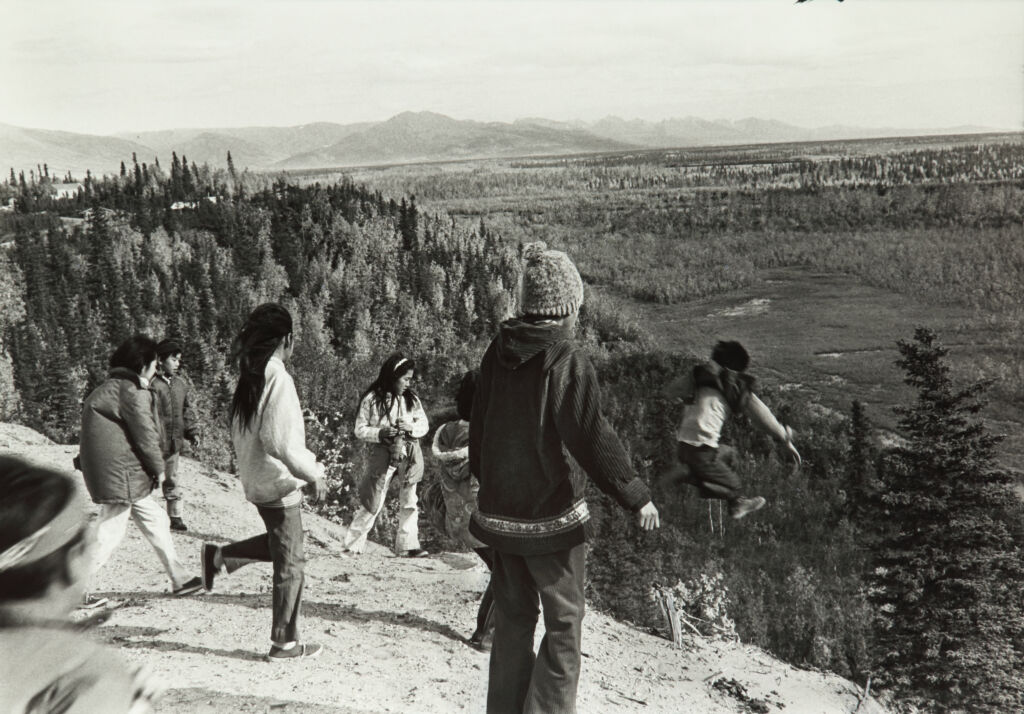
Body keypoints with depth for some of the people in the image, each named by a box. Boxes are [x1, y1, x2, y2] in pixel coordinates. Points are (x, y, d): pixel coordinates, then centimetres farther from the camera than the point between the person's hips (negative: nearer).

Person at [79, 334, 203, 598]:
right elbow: (146, 435, -16)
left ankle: (180, 579, 23)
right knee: (109, 536, -2)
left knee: (156, 522, 15)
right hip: (121, 476, -11)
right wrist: (159, 468, -2)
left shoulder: (110, 388, 16)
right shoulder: (132, 391, -16)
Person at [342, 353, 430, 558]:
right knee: (372, 502, -1)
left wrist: (410, 427, -14)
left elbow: (424, 425, 6)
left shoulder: (411, 398, 3)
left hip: (409, 456, 4)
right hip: (383, 455, -4)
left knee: (409, 502, 8)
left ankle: (407, 545, 17)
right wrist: (380, 433, -20)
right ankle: (352, 546, 9)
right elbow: (360, 430, -4)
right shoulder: (371, 399, -7)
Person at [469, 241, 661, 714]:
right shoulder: (567, 362, -18)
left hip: (499, 511, 6)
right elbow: (593, 439, -18)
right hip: (550, 515, -6)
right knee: (563, 621, 8)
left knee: (512, 618, 18)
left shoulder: (498, 352, 0)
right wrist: (636, 496, -7)